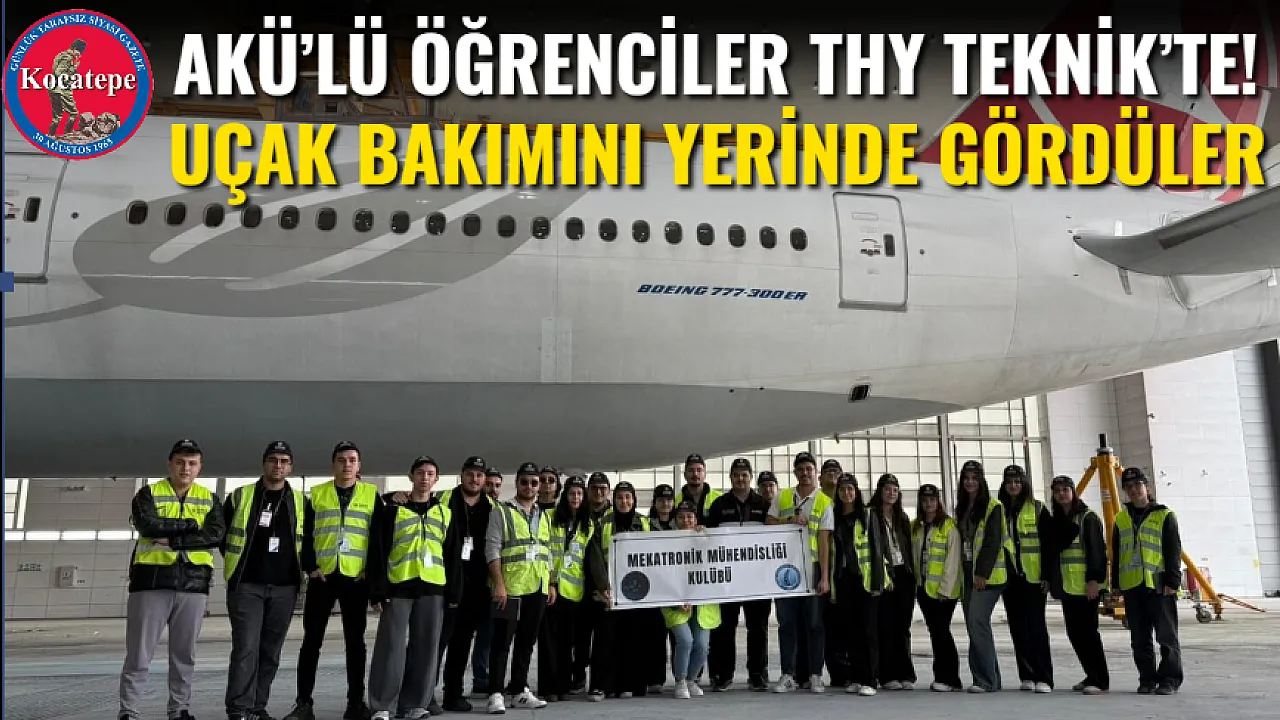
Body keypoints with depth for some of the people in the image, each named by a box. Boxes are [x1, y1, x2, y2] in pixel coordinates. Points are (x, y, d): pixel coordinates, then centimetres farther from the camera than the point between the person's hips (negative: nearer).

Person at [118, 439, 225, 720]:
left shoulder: (209, 499, 11)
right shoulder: (148, 494, 5)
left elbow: (216, 534, -6)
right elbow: (149, 526, -15)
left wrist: (172, 540, -14)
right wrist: (190, 524, -9)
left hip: (193, 582, 2)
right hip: (151, 580, -2)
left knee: (185, 653, 9)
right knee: (139, 653, -1)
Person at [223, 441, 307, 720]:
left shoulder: (300, 502, 8)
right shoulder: (240, 496, 3)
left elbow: (308, 540, 16)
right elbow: (222, 533, 10)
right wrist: (238, 564, 7)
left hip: (285, 587, 3)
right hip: (246, 585, -2)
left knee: (270, 650, 7)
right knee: (246, 647, -11)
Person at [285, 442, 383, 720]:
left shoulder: (372, 494, 6)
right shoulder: (316, 494, 7)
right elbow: (304, 534, 5)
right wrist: (311, 567, -4)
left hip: (356, 578, -1)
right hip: (322, 576, 1)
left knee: (355, 641, 6)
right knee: (311, 640, 3)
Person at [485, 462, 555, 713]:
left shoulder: (544, 517, 16)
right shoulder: (501, 512, -2)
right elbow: (492, 549, -9)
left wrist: (551, 584, 12)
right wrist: (498, 583, -17)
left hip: (538, 589, 6)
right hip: (509, 587, -6)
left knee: (527, 642, 11)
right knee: (502, 642, -3)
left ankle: (520, 690, 19)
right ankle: (495, 694, 0)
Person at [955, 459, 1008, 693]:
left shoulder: (993, 507, -5)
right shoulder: (961, 509, 17)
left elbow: (993, 542, -13)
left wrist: (982, 573, -19)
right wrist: (961, 575, 14)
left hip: (988, 576, -8)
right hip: (968, 575, 8)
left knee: (977, 622, -15)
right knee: (975, 625, 8)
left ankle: (987, 680, -11)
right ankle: (991, 678, 15)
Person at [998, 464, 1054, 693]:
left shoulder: (1038, 509, 1)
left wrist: (1047, 575, -9)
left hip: (1032, 577, -4)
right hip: (1009, 578, 4)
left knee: (1036, 626, -6)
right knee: (1017, 628, 7)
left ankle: (1044, 678, -4)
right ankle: (1027, 676, 14)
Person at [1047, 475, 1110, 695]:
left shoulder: (1088, 517, -6)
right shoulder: (1056, 521, 16)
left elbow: (1096, 549, -12)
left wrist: (1094, 579, -18)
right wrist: (1049, 579, 14)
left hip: (1086, 585, -7)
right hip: (1066, 586, 8)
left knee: (1088, 630, -7)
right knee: (1074, 632, 9)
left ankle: (1100, 680, -1)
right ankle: (1091, 676, 20)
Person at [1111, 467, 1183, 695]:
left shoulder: (1165, 516, 2)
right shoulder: (1121, 519, 14)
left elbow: (1174, 551, -2)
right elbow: (1116, 555, 17)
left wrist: (1172, 581, -10)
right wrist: (1116, 584, 12)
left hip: (1159, 586, -4)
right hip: (1131, 586, 4)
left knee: (1166, 636, 0)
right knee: (1140, 639, 8)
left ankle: (1170, 679, 8)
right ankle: (1147, 679, 15)